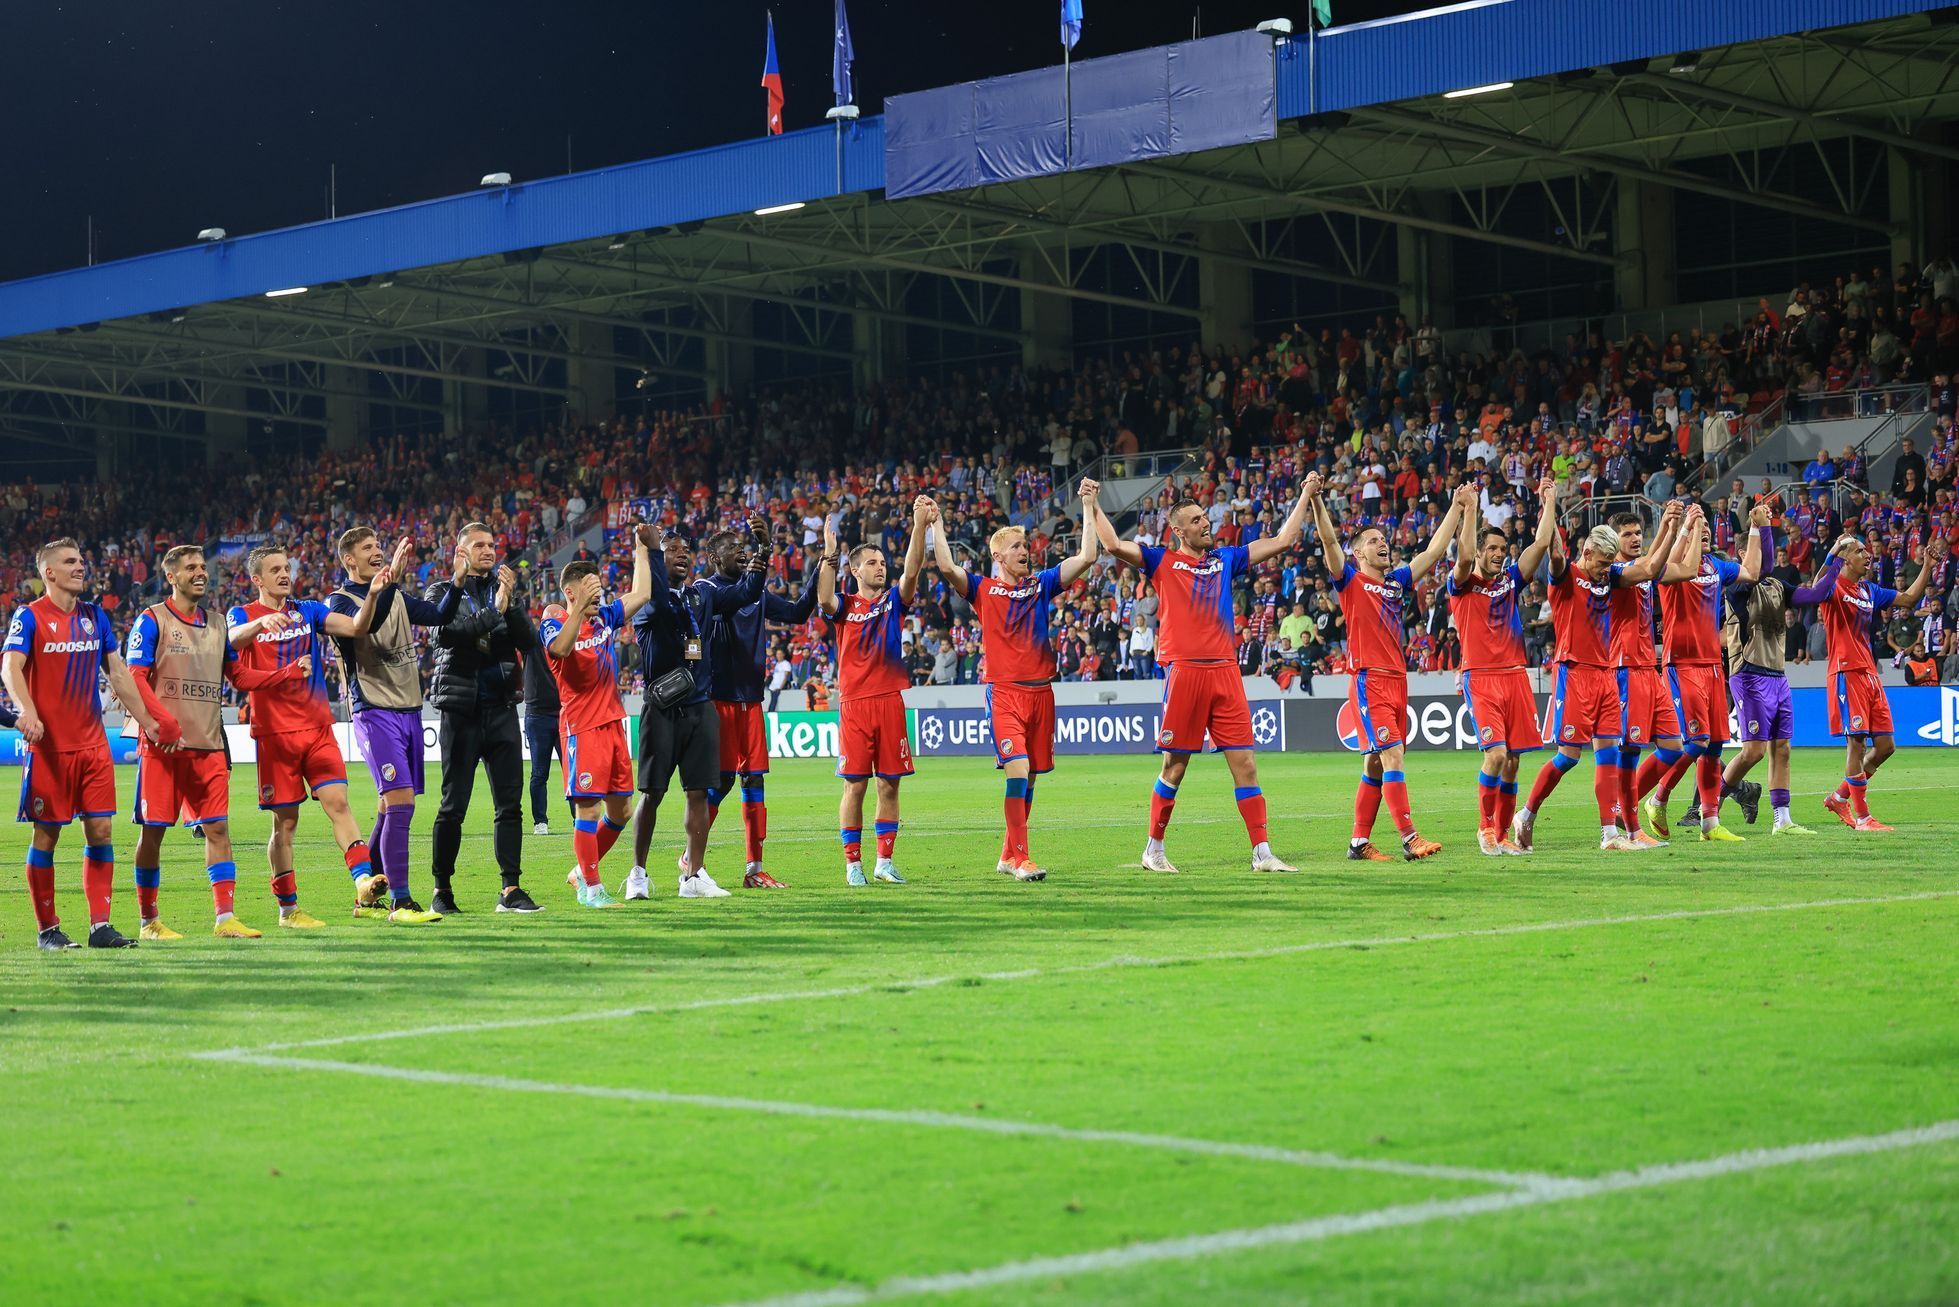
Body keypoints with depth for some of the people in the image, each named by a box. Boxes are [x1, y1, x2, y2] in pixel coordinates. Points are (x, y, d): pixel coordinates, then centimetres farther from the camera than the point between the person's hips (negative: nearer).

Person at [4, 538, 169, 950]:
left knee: (101, 830, -1)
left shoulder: (95, 617, 13)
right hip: (49, 745, -5)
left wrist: (147, 722, 16)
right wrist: (27, 711, -34)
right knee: (46, 835, 0)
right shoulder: (30, 617, -4)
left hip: (93, 743, 5)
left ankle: (100, 926, 2)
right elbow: (10, 667, -17)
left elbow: (118, 673, 18)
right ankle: (47, 929, 9)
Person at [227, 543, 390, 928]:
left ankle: (363, 879, -21)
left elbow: (355, 628, -1)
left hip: (317, 727, 3)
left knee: (337, 802, -11)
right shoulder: (243, 615, 2)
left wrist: (371, 596, -20)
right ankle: (288, 908, 10)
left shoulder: (308, 611, 12)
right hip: (274, 732, -3)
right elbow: (233, 639, -21)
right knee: (285, 821, 2)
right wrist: (260, 623, -42)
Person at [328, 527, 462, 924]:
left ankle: (368, 897, 20)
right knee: (400, 800, -17)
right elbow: (366, 622, -25)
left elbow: (440, 616, 7)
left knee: (390, 806, 10)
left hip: (409, 710, 7)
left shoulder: (396, 597, 16)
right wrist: (392, 576, -34)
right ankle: (400, 902, -16)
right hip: (375, 712, -7)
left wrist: (457, 581, -8)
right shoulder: (340, 601, -5)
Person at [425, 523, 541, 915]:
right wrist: (495, 610, -19)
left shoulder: (506, 592, 13)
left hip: (502, 709, 4)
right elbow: (445, 633, -17)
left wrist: (511, 603, -10)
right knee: (453, 806, -1)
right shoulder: (443, 592, 3)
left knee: (510, 804, 0)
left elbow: (530, 643, 2)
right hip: (461, 709, -4)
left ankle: (511, 889, 2)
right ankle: (442, 890, 7)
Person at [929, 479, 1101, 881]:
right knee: (1017, 770, -17)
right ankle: (1021, 859, -16)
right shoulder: (983, 589, 3)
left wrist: (1088, 508, 6)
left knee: (1029, 777, 9)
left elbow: (1086, 557, 7)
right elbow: (947, 567, -14)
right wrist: (937, 524, -13)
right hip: (1004, 692, -5)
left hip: (1040, 691, 5)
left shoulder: (1041, 584, 12)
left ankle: (1009, 855, 21)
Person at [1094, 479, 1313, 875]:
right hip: (1183, 671, -4)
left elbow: (1281, 541, 21)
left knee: (1245, 764, 0)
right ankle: (1154, 850, 16)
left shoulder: (1225, 558, 18)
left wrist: (1305, 496, 21)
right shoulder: (1162, 561, 6)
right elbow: (1114, 545, -5)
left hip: (1225, 671, 4)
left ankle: (1262, 852, 2)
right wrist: (1094, 506, -7)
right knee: (1174, 767, 3)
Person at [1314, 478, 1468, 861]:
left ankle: (1360, 842, 12)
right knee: (1392, 756, -16)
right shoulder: (1350, 582, 1)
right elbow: (1330, 541, -13)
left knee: (1375, 765, 8)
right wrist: (1315, 499, -25)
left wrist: (1457, 507, 18)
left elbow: (1434, 551, 19)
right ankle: (1409, 838, -19)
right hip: (1369, 682, -7)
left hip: (1397, 682, 7)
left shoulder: (1396, 582, 17)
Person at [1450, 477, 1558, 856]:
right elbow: (1464, 554, -19)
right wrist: (1470, 507, -18)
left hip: (1515, 676, 5)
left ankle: (1502, 833, 13)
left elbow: (1541, 544, 10)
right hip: (1481, 678, -5)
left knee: (1513, 760, 3)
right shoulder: (1463, 586, 1)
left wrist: (1549, 501, 8)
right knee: (1496, 754, -17)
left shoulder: (1511, 581, 14)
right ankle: (1484, 827, -1)